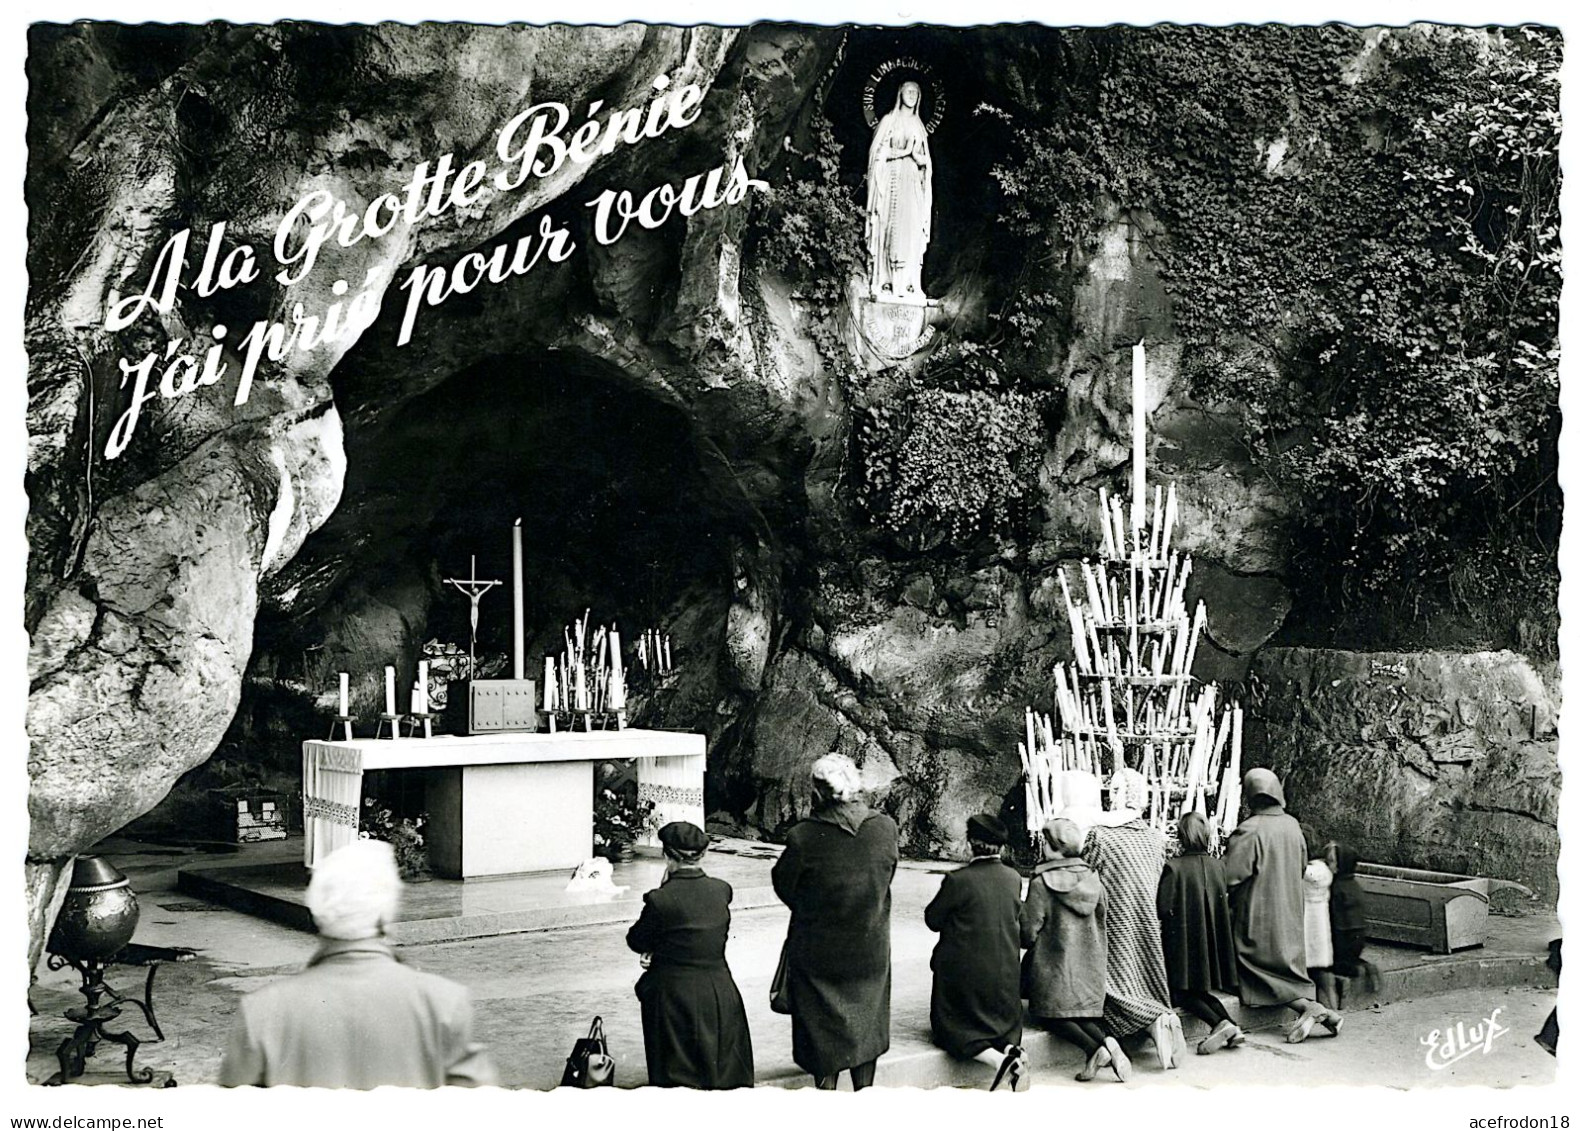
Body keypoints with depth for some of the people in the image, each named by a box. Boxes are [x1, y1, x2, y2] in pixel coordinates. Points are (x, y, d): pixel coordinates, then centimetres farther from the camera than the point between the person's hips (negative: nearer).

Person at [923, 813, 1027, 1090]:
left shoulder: (958, 880, -19)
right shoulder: (1013, 878, -2)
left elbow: (933, 919, -8)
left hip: (964, 972, -5)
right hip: (1006, 972, 5)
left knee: (951, 1026, 7)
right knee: (1004, 1022, 24)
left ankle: (999, 1058, -18)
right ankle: (1010, 1048, -11)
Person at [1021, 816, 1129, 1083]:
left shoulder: (1041, 883, -15)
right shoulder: (1092, 878, 2)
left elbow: (1028, 932, -13)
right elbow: (1103, 919, 10)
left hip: (1054, 966, -5)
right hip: (1090, 965, 6)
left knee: (1053, 1015, 8)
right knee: (1084, 1015, 17)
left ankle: (1095, 1049, -16)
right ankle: (1108, 1040, -13)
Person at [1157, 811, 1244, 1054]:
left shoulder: (1174, 867, -15)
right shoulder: (1218, 865, 0)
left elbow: (1163, 909, -16)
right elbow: (1225, 903, 10)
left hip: (1183, 940, -5)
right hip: (1212, 940, 5)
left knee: (1183, 993, 6)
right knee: (1202, 991, 19)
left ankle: (1220, 1024, -15)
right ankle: (1231, 1028, 1)